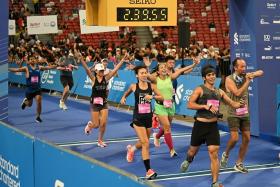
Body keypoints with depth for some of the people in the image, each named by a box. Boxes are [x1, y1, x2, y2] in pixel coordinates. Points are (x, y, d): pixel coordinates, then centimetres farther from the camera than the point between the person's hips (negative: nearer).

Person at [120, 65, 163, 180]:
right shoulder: (134, 86, -4)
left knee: (143, 142, 18)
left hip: (148, 117, 3)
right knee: (145, 143, -14)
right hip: (138, 118, -3)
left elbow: (162, 98, -1)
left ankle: (131, 149, 53)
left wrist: (152, 96, -18)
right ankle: (148, 171, -11)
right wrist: (123, 98, 0)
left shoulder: (151, 86, -2)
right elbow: (127, 92, 18)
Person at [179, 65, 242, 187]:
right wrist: (205, 106, -25)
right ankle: (188, 161, 53)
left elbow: (231, 103, 14)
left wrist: (239, 104, -8)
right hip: (200, 125, -2)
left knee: (214, 154, -7)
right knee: (193, 150, 16)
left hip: (213, 126, 2)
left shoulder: (219, 92, 8)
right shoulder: (200, 89, -7)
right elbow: (190, 104, -16)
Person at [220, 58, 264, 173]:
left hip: (245, 113, 6)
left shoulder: (245, 76, 4)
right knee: (234, 138, -15)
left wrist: (253, 75, -11)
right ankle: (226, 154, 15)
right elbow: (237, 93, -22)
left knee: (246, 139, 4)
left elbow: (261, 72, 9)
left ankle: (239, 164, 16)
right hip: (233, 113, -5)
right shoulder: (229, 79, -11)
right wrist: (248, 81, -18)